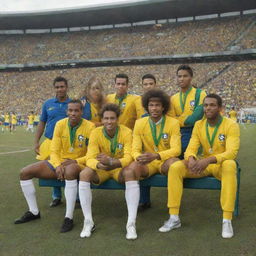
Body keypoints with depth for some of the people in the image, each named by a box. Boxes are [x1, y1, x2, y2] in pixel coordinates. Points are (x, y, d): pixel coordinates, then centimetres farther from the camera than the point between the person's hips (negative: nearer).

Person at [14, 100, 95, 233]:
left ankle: (69, 217, -33)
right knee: (25, 172, -5)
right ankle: (33, 212, 9)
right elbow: (54, 150, 0)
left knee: (69, 171, -43)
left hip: (79, 164, -5)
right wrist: (58, 166, -19)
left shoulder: (89, 127, -11)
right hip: (59, 163, 5)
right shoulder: (60, 124, 0)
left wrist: (75, 161, -24)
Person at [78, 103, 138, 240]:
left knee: (131, 172, -34)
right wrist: (98, 165, -41)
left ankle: (131, 223, -30)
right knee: (84, 174, -27)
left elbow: (128, 157, -21)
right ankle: (88, 222, -19)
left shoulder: (126, 132, -13)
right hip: (101, 170, 2)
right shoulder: (96, 133, -10)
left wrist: (112, 162, -41)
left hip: (119, 168, -1)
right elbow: (90, 158, -16)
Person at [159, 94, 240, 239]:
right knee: (175, 167, -21)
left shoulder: (231, 125, -10)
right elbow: (191, 148, -4)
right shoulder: (199, 125, 3)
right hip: (203, 165, 4)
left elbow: (231, 153, -23)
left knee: (230, 165, -40)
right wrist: (191, 159, -31)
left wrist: (209, 160, -39)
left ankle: (227, 220, -34)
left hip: (221, 165, -3)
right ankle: (174, 218, -17)